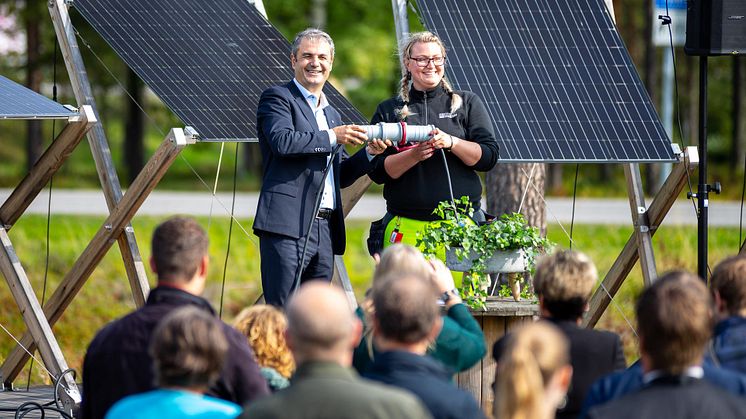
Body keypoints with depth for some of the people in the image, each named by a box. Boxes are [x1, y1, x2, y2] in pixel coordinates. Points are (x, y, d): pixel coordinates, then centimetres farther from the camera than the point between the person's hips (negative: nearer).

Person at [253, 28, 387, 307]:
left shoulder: (332, 114, 26)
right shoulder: (278, 98, 3)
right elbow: (282, 141, -17)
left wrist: (368, 153, 10)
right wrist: (332, 137, -12)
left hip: (326, 231, 8)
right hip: (288, 224, -8)